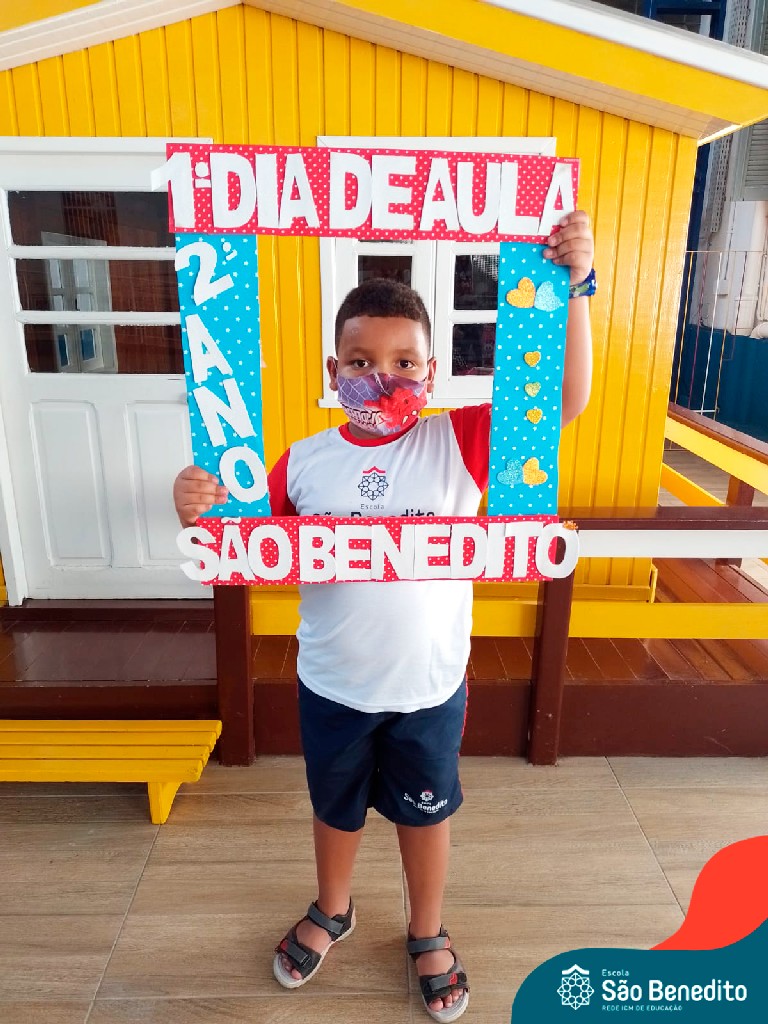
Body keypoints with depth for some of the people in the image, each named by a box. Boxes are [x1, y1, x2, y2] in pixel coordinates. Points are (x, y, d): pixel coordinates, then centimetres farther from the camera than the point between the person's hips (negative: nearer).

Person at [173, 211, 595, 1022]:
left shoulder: (458, 443, -14)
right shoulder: (304, 462, -11)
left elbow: (566, 399, -21)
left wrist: (573, 286, -29)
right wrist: (200, 513, -25)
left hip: (429, 686, -1)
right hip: (332, 686, 1)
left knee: (425, 811, 23)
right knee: (335, 807, 26)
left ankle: (428, 933, 53)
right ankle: (332, 910, 58)